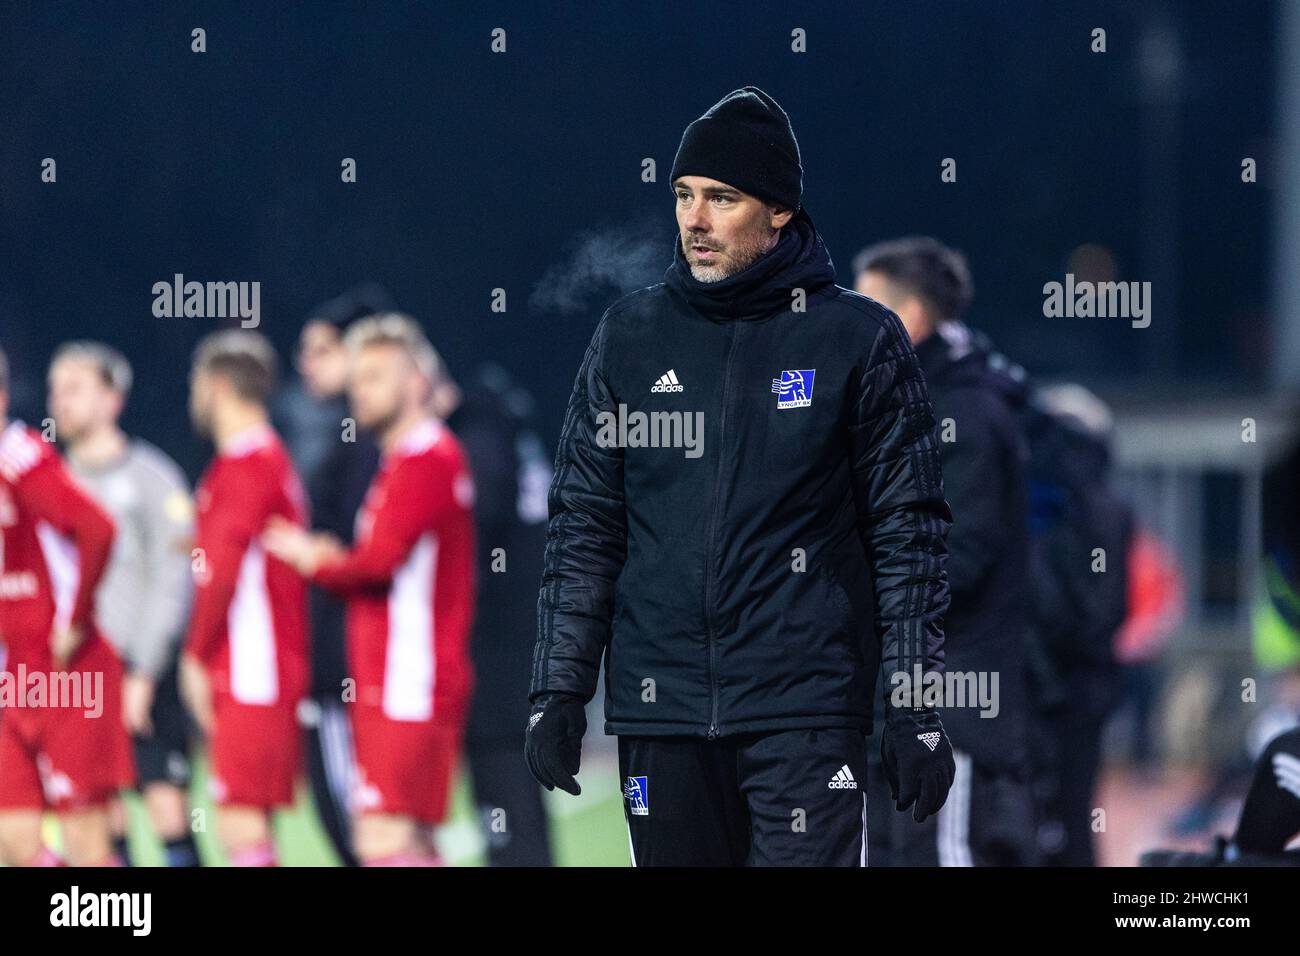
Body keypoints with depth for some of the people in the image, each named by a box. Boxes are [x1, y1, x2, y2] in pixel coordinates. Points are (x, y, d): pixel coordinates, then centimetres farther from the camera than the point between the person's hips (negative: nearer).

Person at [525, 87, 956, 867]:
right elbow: (584, 528, 12)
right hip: (659, 708, 3)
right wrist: (559, 689, 5)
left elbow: (910, 534, 1)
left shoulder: (860, 340, 0)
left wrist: (916, 711, -3)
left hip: (807, 710, -3)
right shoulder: (629, 337, 8)